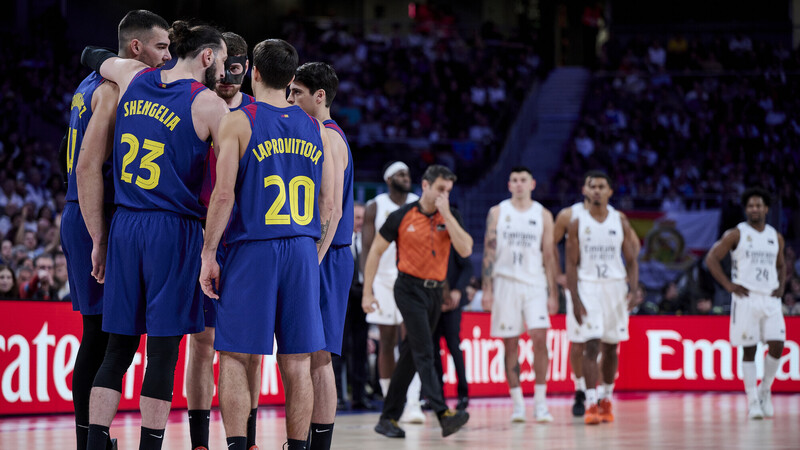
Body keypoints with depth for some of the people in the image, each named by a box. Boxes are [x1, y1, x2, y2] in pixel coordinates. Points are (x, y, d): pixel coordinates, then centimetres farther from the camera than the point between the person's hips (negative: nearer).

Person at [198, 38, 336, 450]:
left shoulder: (238, 122, -4)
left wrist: (208, 254, -6)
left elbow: (224, 194, -12)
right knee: (297, 363, 7)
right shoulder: (315, 129, 10)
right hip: (303, 251, 4)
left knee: (235, 358, 0)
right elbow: (329, 208, 9)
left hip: (252, 250, -4)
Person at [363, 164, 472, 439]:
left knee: (411, 356, 9)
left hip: (435, 292, 5)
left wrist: (446, 214, -15)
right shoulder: (402, 217, -5)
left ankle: (388, 418, 17)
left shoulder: (451, 217, 4)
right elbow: (376, 251, 1)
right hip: (409, 289, -5)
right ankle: (444, 415, -28)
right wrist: (367, 293, -2)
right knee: (424, 352, -16)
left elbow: (465, 250, -12)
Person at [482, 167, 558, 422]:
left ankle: (540, 403, -7)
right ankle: (518, 404, 7)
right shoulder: (497, 212, 5)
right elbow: (489, 251, 3)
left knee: (540, 338, -12)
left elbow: (549, 256, 7)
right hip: (505, 283, 0)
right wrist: (487, 289, -4)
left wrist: (553, 293, 1)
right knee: (510, 344, 1)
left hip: (535, 285, 0)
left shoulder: (543, 215, 7)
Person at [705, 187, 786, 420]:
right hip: (746, 298, -3)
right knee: (748, 350, -3)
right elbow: (711, 258, -2)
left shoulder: (776, 237, 13)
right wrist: (728, 285, -8)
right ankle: (752, 401, 1)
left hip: (770, 298, 4)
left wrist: (781, 286, 9)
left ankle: (765, 391, 13)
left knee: (777, 345, -8)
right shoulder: (736, 234, 0)